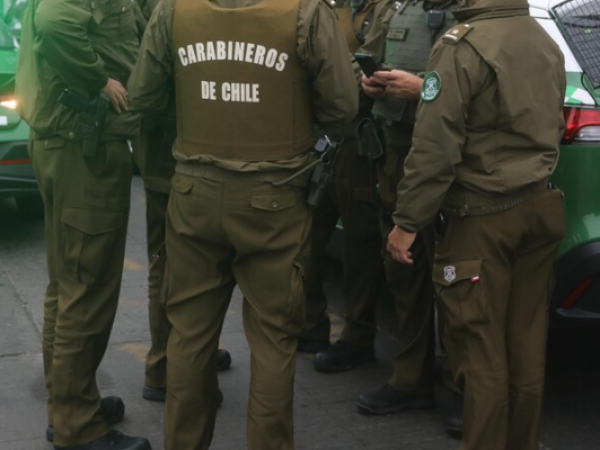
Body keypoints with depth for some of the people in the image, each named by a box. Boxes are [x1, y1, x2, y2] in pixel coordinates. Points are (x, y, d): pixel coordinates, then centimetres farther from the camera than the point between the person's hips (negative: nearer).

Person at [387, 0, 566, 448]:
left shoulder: (464, 44, -16)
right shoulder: (547, 43, 10)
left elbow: (435, 149, -19)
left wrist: (407, 221, -13)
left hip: (483, 217, -8)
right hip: (539, 207, 8)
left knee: (482, 351, 2)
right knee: (527, 344, 14)